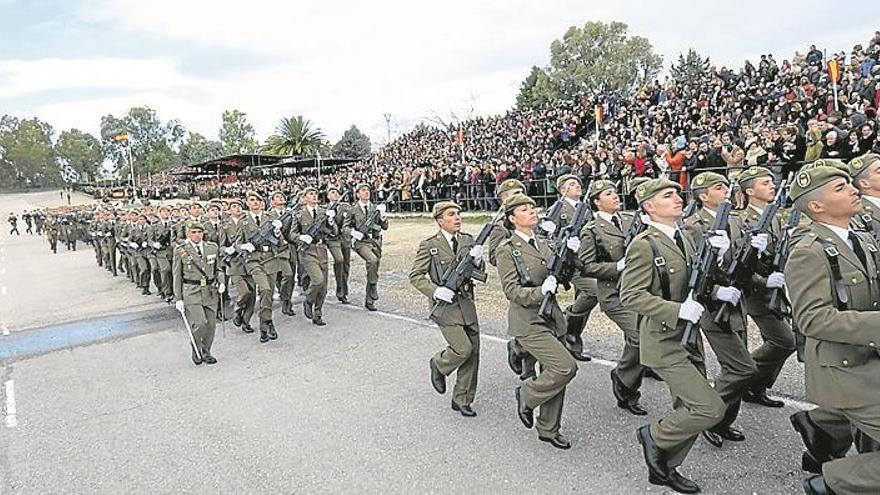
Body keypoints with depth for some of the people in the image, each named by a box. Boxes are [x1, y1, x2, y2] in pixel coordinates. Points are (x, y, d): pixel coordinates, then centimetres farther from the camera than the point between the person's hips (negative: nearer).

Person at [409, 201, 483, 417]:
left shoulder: (468, 240, 9)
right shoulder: (429, 245, -5)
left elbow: (478, 274, 12)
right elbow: (415, 276, -4)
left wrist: (477, 261, -10)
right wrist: (435, 291, -17)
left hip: (467, 303, 5)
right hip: (445, 305, -5)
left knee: (473, 353, 6)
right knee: (463, 349, -15)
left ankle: (462, 400, 22)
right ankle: (438, 365, 19)